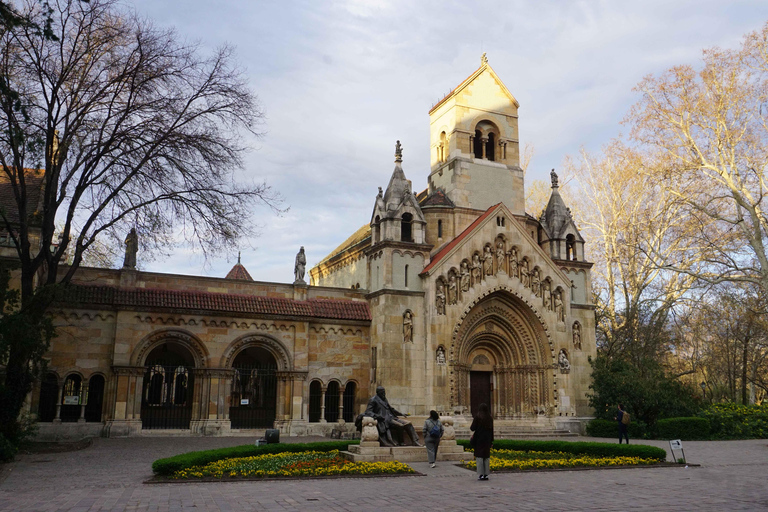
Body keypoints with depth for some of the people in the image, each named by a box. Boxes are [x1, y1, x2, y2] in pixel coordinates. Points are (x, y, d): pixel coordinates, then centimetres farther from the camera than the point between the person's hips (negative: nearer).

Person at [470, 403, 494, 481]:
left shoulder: (477, 417, -11)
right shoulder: (490, 418, 3)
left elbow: (472, 428, -11)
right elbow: (492, 430, 7)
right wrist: (491, 441, 13)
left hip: (479, 440, -4)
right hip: (487, 440, 4)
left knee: (479, 457, 0)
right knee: (487, 457, 11)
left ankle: (481, 475, -2)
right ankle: (486, 474, 11)